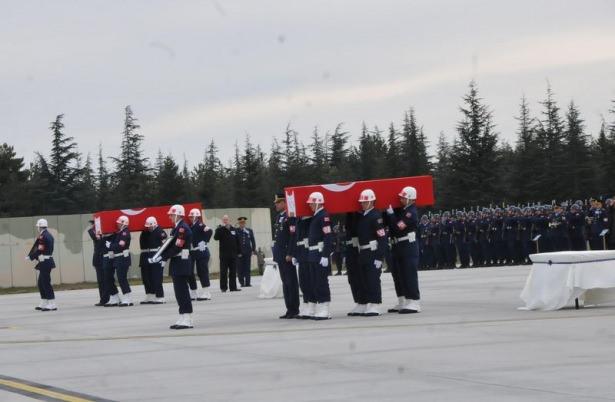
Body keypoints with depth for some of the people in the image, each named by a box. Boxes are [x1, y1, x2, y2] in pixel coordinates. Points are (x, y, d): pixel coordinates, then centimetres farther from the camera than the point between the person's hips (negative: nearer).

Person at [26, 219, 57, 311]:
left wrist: (30, 257, -5)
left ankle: (52, 305, -7)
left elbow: (39, 250, -17)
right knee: (41, 283, 17)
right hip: (47, 261, 10)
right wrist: (30, 256, 15)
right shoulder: (49, 235, 14)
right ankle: (43, 304, 21)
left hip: (45, 263, -10)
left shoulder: (42, 237, -17)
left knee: (46, 283, -7)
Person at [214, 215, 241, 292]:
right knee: (223, 272, -1)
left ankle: (233, 287, 10)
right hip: (224, 255, -3)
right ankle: (223, 288, 4)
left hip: (233, 254, 3)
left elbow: (237, 242, 14)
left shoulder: (234, 230, 11)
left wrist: (238, 252, 8)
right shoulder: (220, 230, 1)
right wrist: (221, 227, -23)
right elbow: (216, 237, -19)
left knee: (233, 272, 5)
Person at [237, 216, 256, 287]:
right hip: (239, 252, -2)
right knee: (240, 268, -1)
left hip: (248, 251, 2)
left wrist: (254, 250, 2)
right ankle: (242, 283, 4)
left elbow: (253, 241, 11)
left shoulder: (249, 231, 10)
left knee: (248, 268, 2)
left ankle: (247, 282, 5)